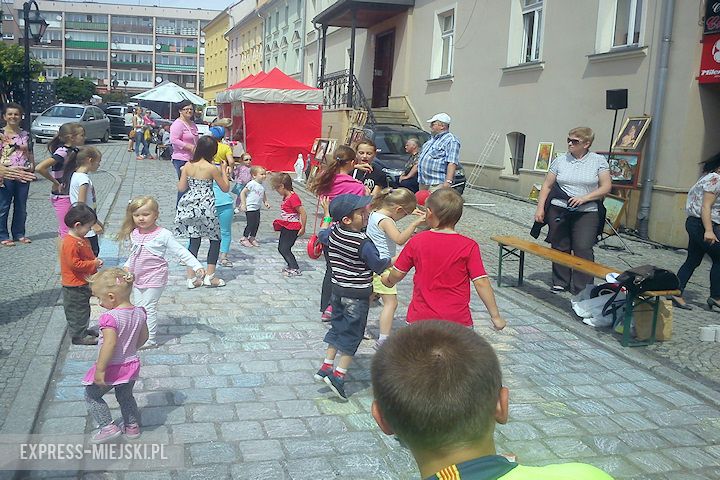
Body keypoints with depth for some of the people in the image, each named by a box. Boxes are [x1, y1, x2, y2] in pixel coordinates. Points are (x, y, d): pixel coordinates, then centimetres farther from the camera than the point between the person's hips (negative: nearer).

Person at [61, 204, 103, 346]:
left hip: (82, 283, 10)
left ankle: (83, 330, 35)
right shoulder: (71, 243, -24)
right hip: (75, 286, -10)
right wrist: (93, 264, -20)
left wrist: (95, 262, 2)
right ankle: (79, 336, 10)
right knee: (78, 310, 1)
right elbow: (74, 263, -27)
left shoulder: (81, 240, 9)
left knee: (83, 308, 21)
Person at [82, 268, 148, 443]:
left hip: (111, 368, -7)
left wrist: (100, 370, -26)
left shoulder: (110, 317, -26)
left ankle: (108, 426, 11)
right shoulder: (139, 313, -4)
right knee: (126, 396, 28)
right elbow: (144, 337, 7)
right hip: (131, 365, 7)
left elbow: (109, 344, -32)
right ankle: (132, 426, 39)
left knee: (92, 396, 15)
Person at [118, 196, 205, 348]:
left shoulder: (163, 234, -14)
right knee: (138, 307, 13)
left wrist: (197, 266, -19)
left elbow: (181, 252, -13)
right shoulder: (134, 234, 5)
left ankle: (150, 339, 3)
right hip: (137, 278, 7)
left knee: (148, 307, -5)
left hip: (154, 278, -7)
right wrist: (127, 266, 9)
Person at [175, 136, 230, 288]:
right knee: (215, 239, 11)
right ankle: (209, 276, 9)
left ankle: (191, 278, 9)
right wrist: (224, 172, 11)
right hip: (205, 207, -4)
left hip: (189, 207, 5)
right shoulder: (212, 168, -11)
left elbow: (181, 188, 3)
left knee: (194, 240, 11)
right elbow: (225, 188, -2)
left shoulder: (188, 166, 0)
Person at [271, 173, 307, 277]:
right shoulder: (286, 197, 8)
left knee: (285, 249, -6)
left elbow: (303, 213, -22)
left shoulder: (293, 198, -22)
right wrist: (280, 223, 11)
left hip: (293, 228, -10)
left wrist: (303, 228, -18)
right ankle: (291, 265, 30)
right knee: (281, 248, 16)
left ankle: (295, 269, 4)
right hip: (286, 227, 10)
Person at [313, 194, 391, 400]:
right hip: (357, 295, -7)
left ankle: (326, 367, 22)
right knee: (352, 334, 4)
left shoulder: (334, 232, -2)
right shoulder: (363, 243, -22)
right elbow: (378, 266, -14)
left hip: (337, 290, 7)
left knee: (337, 327, 20)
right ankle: (338, 375, 3)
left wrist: (327, 214, 34)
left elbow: (322, 234, 21)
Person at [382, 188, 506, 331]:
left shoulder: (416, 241, -5)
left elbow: (397, 274, 5)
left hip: (420, 319, 2)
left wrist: (389, 280, 28)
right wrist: (495, 316, -1)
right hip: (458, 319, -2)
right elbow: (481, 283, -11)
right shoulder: (469, 246, -9)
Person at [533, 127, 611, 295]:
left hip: (587, 213, -2)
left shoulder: (599, 161, 3)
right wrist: (540, 208, 2)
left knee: (583, 249, -9)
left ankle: (582, 289, -3)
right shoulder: (560, 160, 8)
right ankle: (560, 282, 20)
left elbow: (606, 187, -3)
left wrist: (584, 198, -14)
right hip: (558, 211, 3)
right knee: (559, 247, 6)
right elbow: (547, 185, 9)